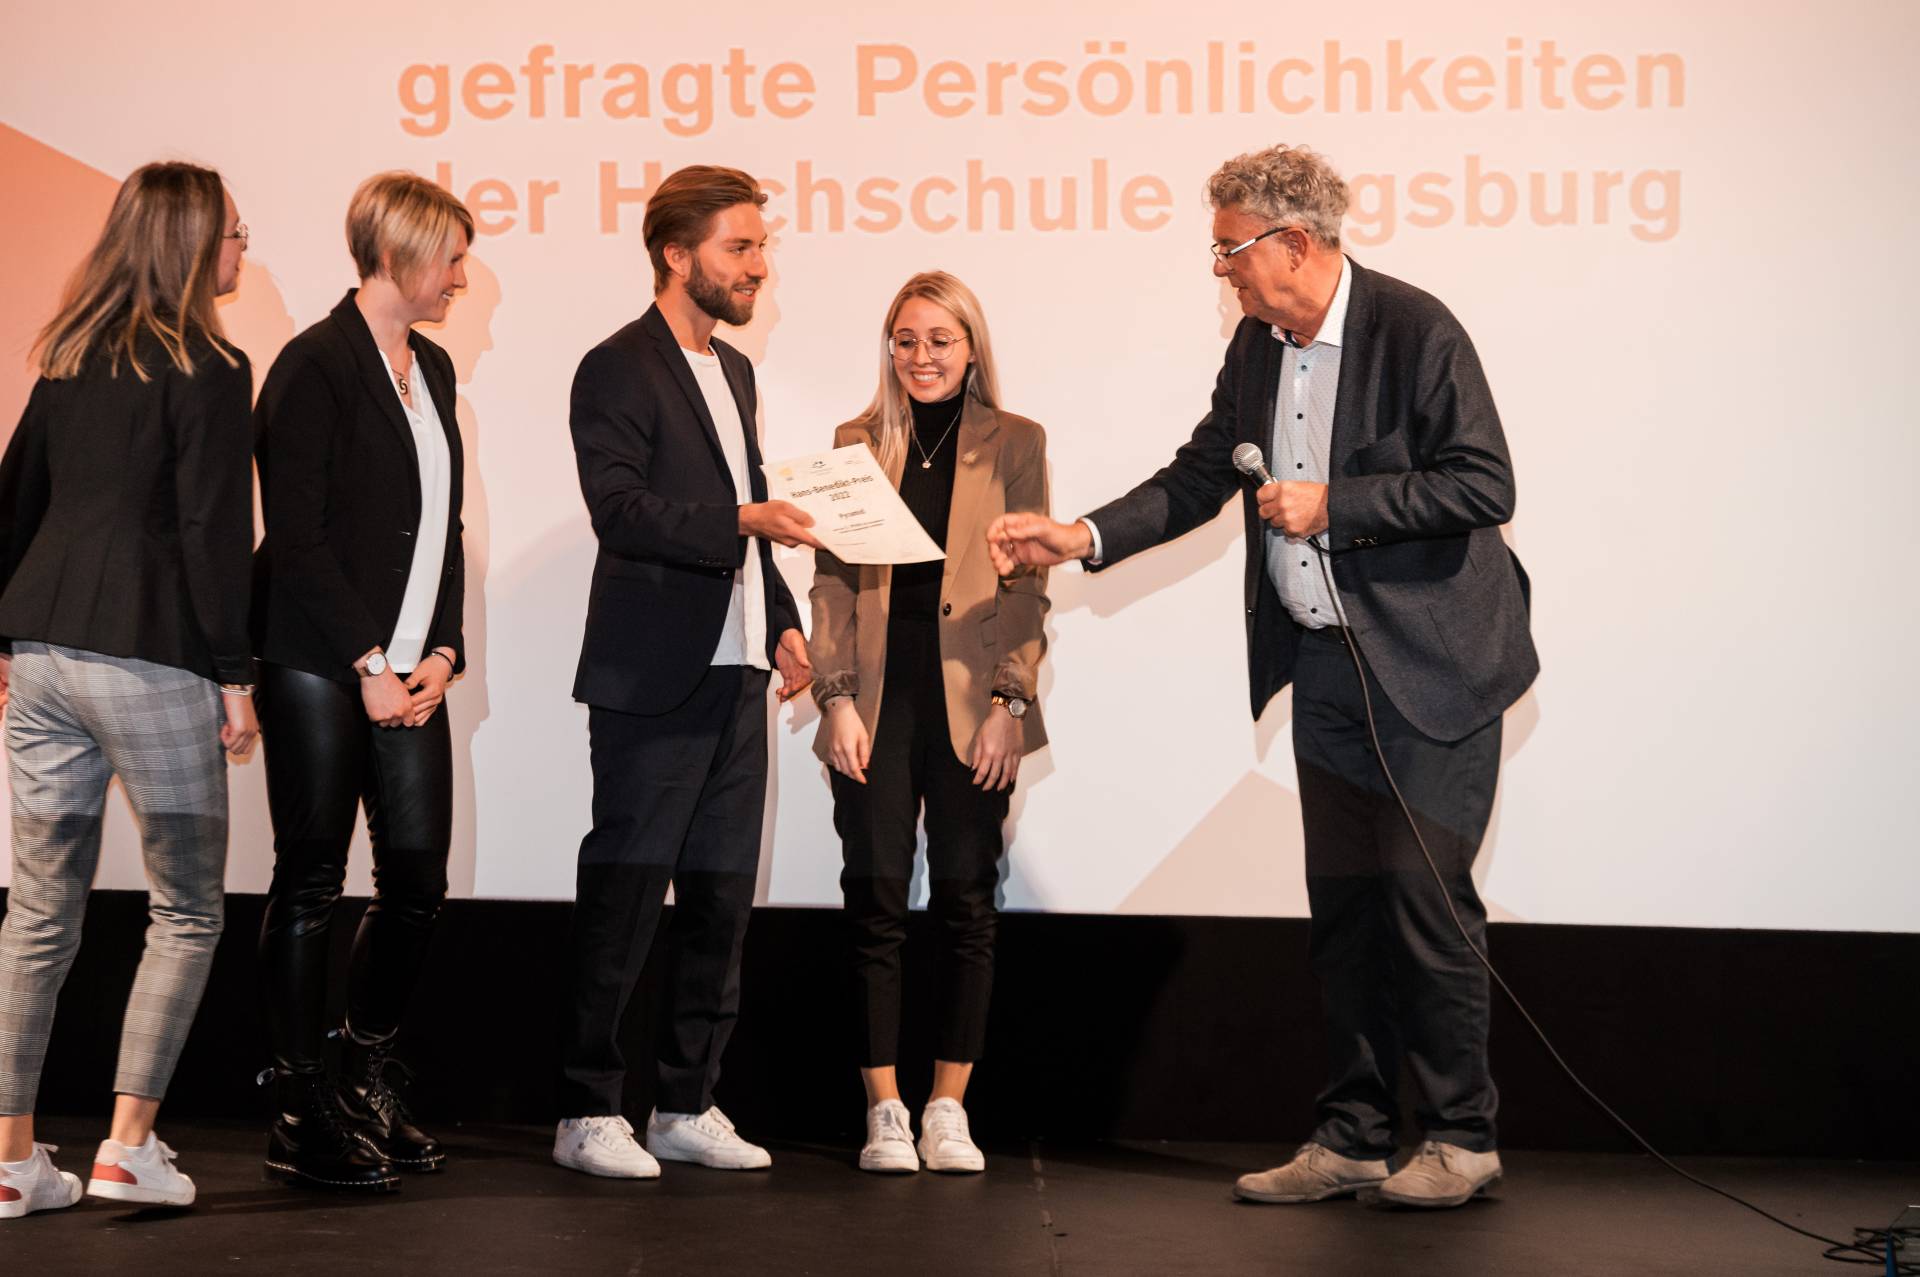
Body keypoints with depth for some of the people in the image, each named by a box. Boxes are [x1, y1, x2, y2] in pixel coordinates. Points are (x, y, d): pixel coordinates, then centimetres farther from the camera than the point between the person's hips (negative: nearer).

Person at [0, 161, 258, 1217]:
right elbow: (214, 533, -11)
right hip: (147, 657, -6)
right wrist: (235, 675, -7)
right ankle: (129, 1147, 5)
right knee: (186, 912, 8)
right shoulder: (206, 368, -7)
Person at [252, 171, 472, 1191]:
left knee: (418, 876, 4)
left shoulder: (432, 368, 16)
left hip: (408, 669, 7)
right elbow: (296, 537, -12)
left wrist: (442, 654, 4)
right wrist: (366, 668, -12)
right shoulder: (316, 365, -8)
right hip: (319, 664, -7)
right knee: (312, 877, 0)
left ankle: (367, 1080, 21)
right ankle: (301, 1114, 9)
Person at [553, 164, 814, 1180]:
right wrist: (744, 519, -27)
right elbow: (620, 511, -20)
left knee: (720, 896, 10)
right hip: (653, 680, -8)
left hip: (733, 676, 8)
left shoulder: (734, 372, 19)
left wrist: (780, 622, 14)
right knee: (623, 896, -3)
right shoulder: (618, 370, -7)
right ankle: (587, 1114, 6)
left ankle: (687, 1105, 19)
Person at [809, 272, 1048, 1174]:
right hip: (877, 701, 1)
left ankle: (948, 1110, 11)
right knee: (875, 901, -1)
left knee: (966, 903, 2)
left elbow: (1027, 585, 2)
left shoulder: (1012, 445, 6)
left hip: (969, 705, -1)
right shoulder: (857, 442, 10)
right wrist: (837, 697, -4)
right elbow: (831, 578, 6)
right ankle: (884, 1111, 6)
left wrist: (1009, 702, -7)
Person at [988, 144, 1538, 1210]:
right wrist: (1082, 537, 3)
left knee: (1423, 892, -5)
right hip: (1326, 662, 7)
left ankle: (1462, 1138, 9)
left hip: (1429, 667, -7)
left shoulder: (1414, 330, -14)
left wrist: (1335, 506, -19)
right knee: (1343, 903, 10)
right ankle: (1353, 1139, 18)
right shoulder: (1258, 343, 7)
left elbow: (1485, 485, -18)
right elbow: (1199, 478, 14)